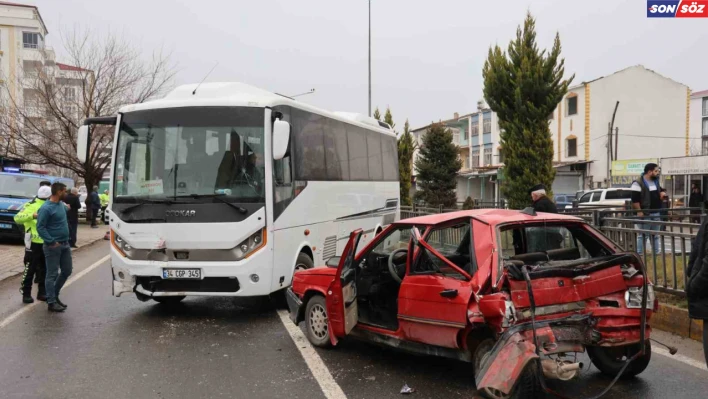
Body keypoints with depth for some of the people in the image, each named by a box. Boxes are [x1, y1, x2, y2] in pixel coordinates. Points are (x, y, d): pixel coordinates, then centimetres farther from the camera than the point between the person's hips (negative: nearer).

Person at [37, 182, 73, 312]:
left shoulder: (61, 204, 8)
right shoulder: (46, 208, -17)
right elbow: (40, 227, -19)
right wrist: (52, 242, -21)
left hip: (65, 244, 8)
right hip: (53, 246, -8)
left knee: (67, 271, 15)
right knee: (52, 274, -1)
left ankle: (54, 295, 30)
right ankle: (51, 302, 6)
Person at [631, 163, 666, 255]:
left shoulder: (656, 182, 14)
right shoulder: (638, 183, -12)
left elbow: (662, 190, 30)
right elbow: (634, 199, -17)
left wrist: (663, 192, 5)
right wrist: (639, 212, -20)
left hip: (656, 214, 8)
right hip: (644, 214, -8)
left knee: (655, 236, 14)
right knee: (642, 236, -6)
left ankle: (656, 253, 22)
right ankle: (639, 254, -1)